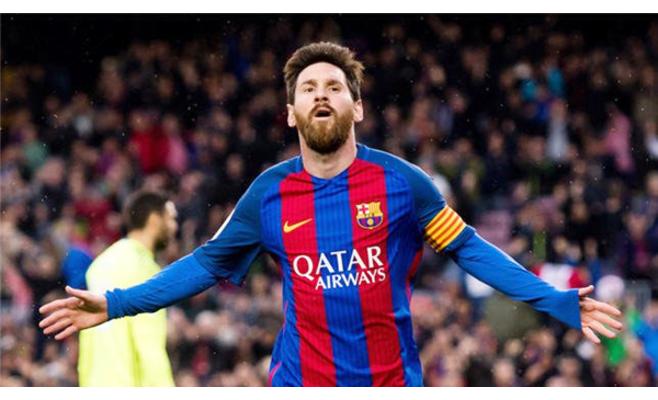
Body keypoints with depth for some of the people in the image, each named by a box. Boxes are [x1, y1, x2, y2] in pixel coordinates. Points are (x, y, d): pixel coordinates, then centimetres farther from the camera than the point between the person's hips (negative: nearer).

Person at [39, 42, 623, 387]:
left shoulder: (400, 181, -3)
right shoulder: (268, 194, 1)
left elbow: (467, 248, 3)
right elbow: (208, 263, 11)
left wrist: (557, 301, -5)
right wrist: (115, 304, 4)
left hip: (392, 381, -1)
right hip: (301, 384, 1)